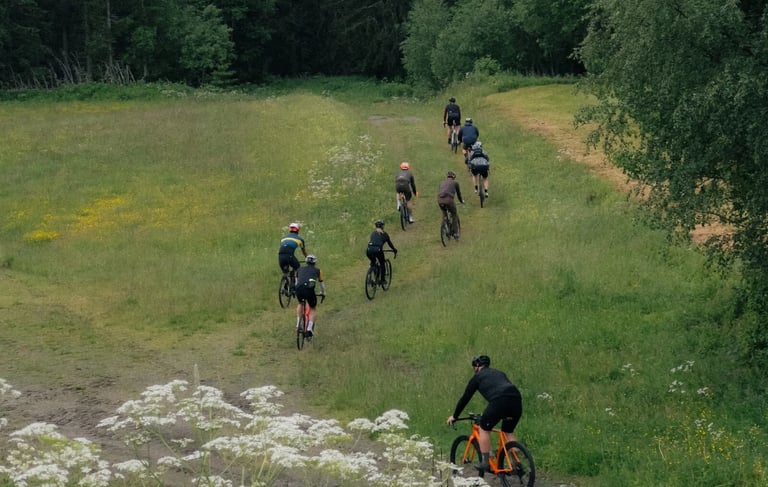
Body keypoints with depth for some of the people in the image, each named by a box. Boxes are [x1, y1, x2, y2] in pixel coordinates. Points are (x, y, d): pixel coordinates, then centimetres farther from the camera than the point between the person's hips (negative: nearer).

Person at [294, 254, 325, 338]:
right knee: (313, 309, 22)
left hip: (299, 289, 2)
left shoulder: (300, 269, 32)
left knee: (300, 303, 36)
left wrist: (297, 294, 58)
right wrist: (323, 294, 58)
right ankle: (310, 329, 3)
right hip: (310, 289, -2)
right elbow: (321, 284, 39)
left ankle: (298, 324, 27)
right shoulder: (317, 270, 28)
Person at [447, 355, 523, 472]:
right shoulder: (500, 373, 35)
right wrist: (508, 414, 52)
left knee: (484, 428, 15)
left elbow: (465, 398, 23)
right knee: (509, 432, 24)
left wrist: (454, 416, 34)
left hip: (499, 401, -5)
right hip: (517, 400, 5)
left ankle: (485, 463, 12)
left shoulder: (478, 377, 20)